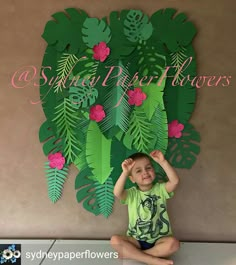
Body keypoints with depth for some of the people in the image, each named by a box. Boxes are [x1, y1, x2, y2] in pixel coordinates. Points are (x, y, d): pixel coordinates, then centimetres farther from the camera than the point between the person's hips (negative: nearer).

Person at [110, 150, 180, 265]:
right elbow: (117, 193, -25)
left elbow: (175, 181, -22)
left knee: (173, 243, -30)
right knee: (115, 240, -23)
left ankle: (130, 253, -20)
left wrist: (163, 162, -30)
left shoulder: (160, 189, -2)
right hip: (136, 240, 1)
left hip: (159, 239, 0)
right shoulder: (131, 193, -3)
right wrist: (125, 173, -39)